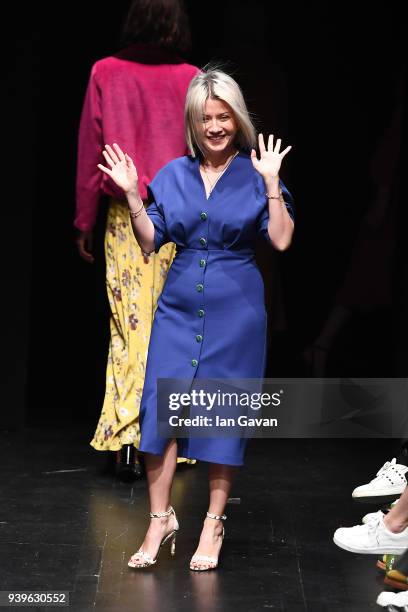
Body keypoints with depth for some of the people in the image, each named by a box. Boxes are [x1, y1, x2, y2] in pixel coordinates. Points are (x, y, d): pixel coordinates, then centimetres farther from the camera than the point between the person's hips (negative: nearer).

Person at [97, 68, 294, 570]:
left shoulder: (256, 175, -2)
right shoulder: (174, 175, 6)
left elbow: (281, 240, -11)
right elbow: (150, 242, 6)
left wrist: (272, 183, -17)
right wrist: (131, 195, -5)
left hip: (235, 309, -2)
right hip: (180, 306, 3)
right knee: (160, 406, -4)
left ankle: (213, 524, 15)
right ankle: (160, 520, 7)